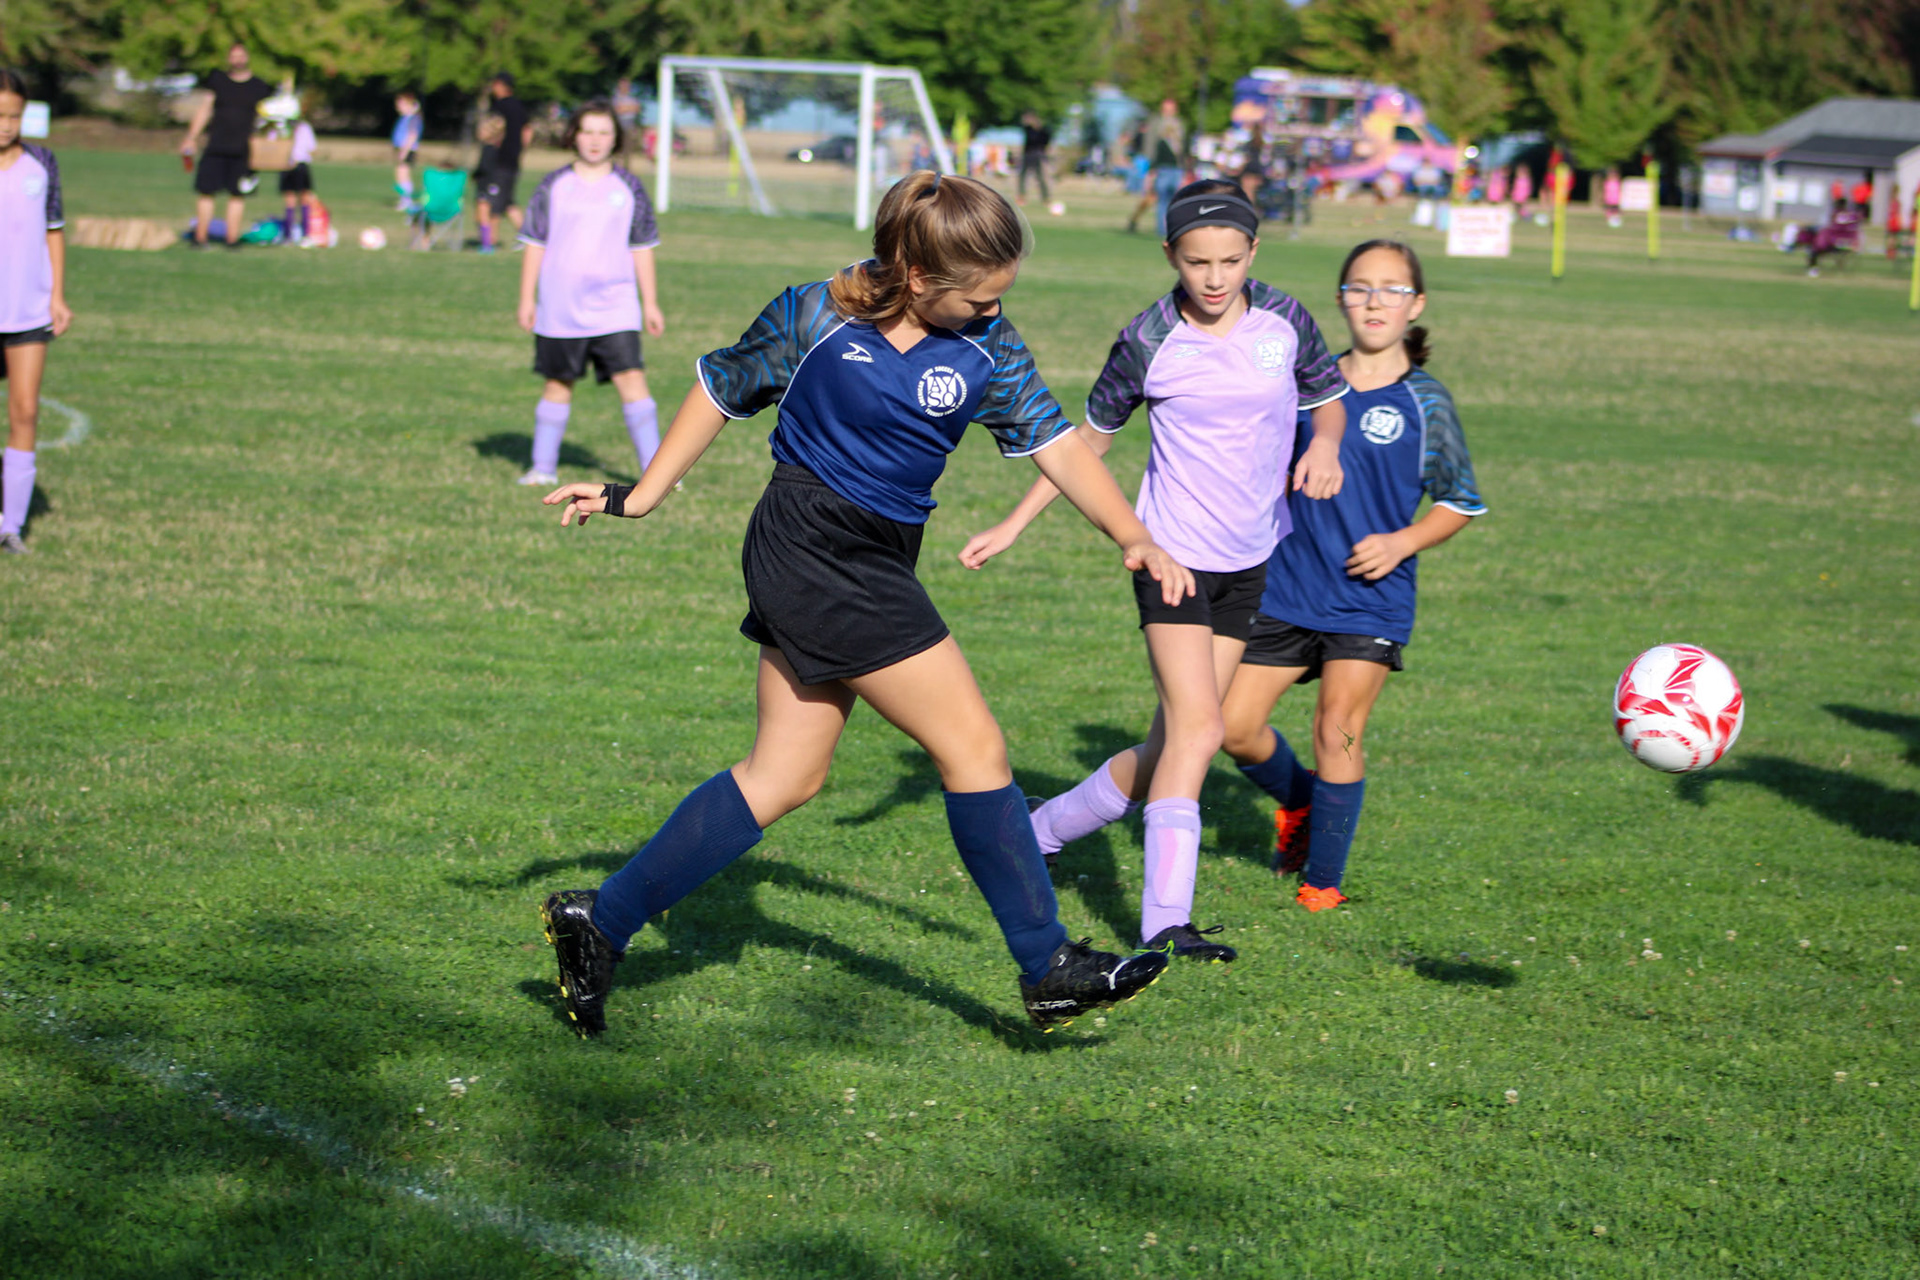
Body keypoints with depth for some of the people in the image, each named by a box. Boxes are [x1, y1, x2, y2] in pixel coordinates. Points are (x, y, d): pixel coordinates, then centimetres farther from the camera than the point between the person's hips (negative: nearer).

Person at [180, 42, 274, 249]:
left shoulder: (259, 88, 7)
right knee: (205, 191, -2)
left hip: (243, 152, -1)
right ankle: (200, 237, 5)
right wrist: (191, 138, 11)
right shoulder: (218, 81, 10)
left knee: (238, 195, 1)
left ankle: (232, 239, 8)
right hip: (215, 148, 1)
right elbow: (204, 109, 15)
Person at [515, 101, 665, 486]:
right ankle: (543, 467, 21)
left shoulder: (629, 188, 5)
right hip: (560, 310, 0)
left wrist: (651, 303, 8)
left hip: (615, 308, 0)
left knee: (632, 378, -11)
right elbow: (535, 244, 6)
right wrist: (527, 298, 3)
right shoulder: (553, 187, 3)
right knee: (559, 383, 9)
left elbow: (642, 248, 10)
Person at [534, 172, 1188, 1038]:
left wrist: (1133, 538, -13)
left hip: (876, 566, 7)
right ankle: (1047, 969, 2)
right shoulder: (812, 319, -12)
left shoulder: (987, 344, 0)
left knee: (786, 777, 8)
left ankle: (600, 922, 16)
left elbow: (1055, 443, 0)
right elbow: (721, 391, 2)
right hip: (813, 551, -7)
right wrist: (640, 497, 7)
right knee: (973, 745, -7)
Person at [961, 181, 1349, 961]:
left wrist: (1324, 444, -10)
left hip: (1248, 560, 4)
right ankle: (1165, 921, -17)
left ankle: (1039, 832, 29)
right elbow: (1090, 437, 4)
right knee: (1197, 729, -18)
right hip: (1172, 553, -4)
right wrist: (1013, 526, 1)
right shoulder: (1150, 340, -10)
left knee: (1174, 743, 8)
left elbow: (1329, 398, 14)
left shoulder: (1283, 322, -2)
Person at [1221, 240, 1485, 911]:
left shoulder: (1425, 402, -3)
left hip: (1371, 599, -3)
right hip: (1286, 589, 3)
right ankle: (1299, 802, 33)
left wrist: (1402, 542, -10)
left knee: (1338, 731, -11)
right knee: (1235, 724, 1)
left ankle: (1323, 880, 5)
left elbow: (1459, 501, 4)